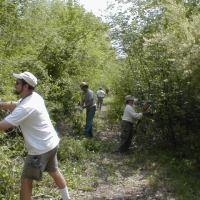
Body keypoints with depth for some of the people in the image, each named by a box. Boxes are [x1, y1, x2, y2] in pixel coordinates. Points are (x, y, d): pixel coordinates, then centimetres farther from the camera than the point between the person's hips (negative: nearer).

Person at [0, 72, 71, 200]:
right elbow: (13, 105, 15)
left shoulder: (26, 107, -28)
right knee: (54, 172, 25)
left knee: (26, 179, 5)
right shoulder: (34, 97, 0)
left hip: (41, 149, -9)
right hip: (51, 143, 9)